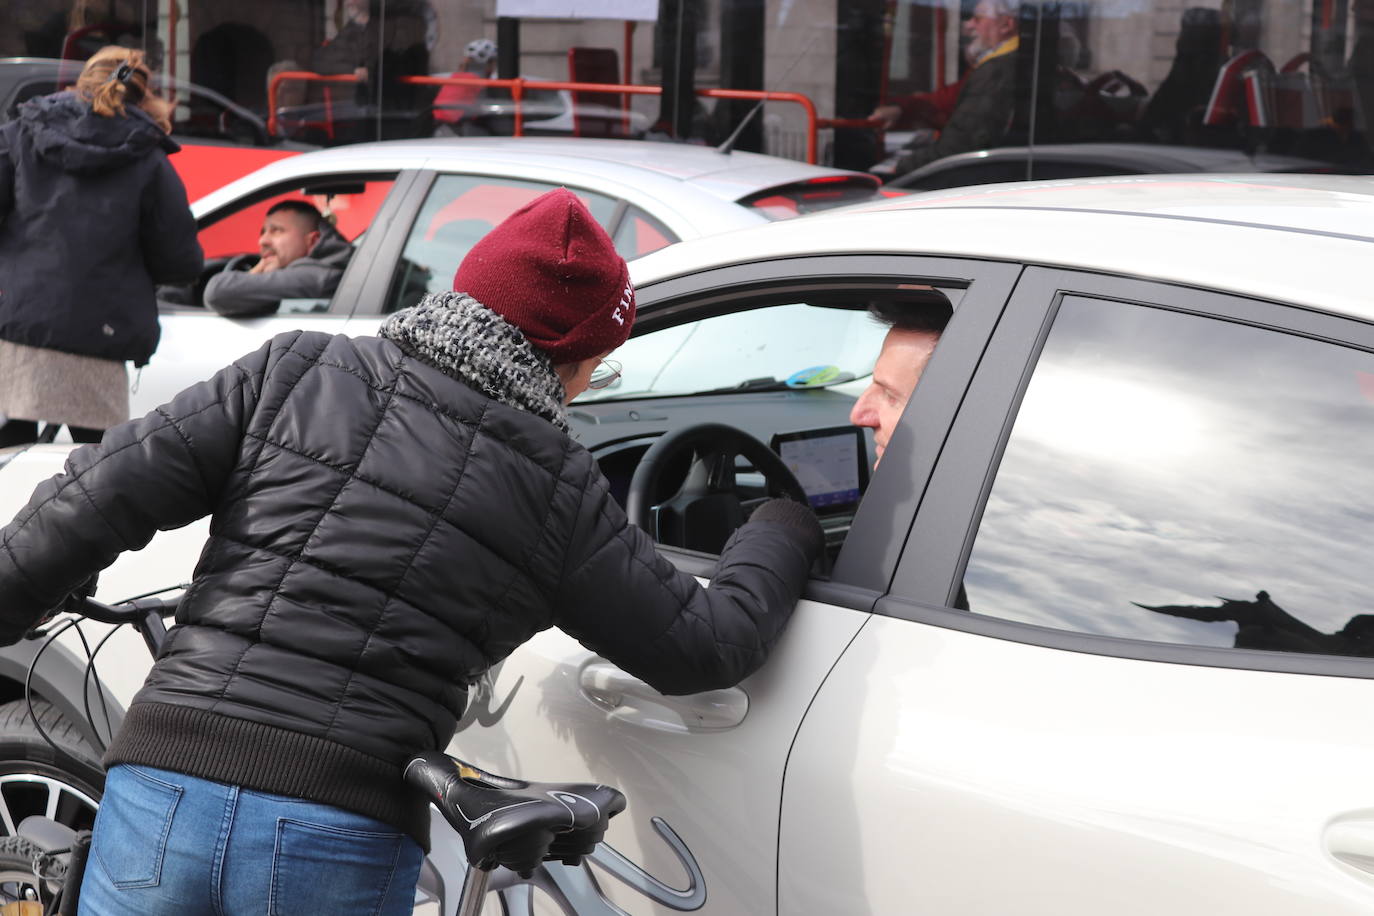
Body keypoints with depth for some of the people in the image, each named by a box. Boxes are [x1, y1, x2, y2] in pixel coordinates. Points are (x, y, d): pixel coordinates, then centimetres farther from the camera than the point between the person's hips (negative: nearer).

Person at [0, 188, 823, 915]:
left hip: (162, 798, 2)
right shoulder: (559, 490, 3)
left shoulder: (297, 372, 5)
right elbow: (706, 645, 12)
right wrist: (782, 531, 29)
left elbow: (100, 496, 2)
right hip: (346, 845, -1)